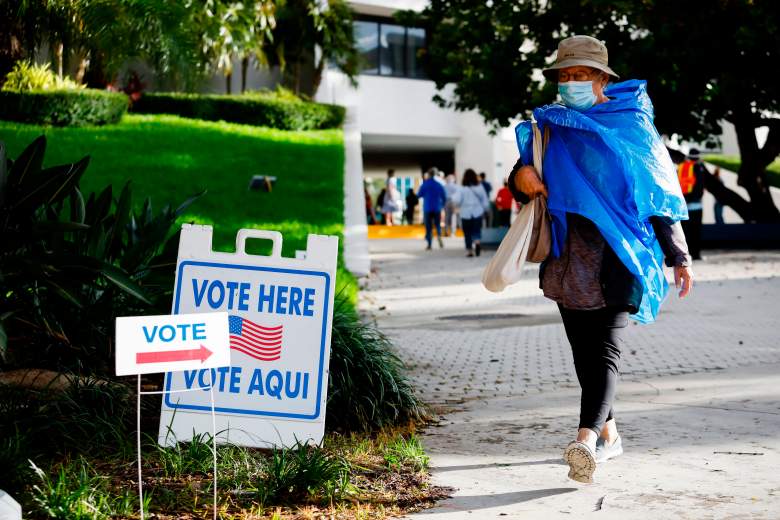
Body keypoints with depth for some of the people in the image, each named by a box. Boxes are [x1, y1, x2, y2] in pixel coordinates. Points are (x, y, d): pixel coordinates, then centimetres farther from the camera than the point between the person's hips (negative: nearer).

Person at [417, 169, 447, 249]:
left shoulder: (425, 184, -7)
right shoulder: (439, 185, 0)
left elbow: (419, 195, 1)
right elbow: (444, 197, 3)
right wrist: (442, 205, 18)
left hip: (427, 209, -2)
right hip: (437, 209, 2)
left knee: (428, 227, 5)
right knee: (437, 225, 14)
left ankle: (429, 244, 1)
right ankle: (439, 236, -15)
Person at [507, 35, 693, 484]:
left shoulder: (632, 124, 4)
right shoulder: (548, 127, 12)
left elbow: (659, 193, 6)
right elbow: (523, 190, 11)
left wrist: (679, 257, 6)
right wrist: (522, 176, -15)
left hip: (619, 254, -4)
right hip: (568, 257, 4)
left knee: (607, 347, -15)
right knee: (584, 350, 7)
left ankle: (587, 440, -29)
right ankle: (609, 434, 21)